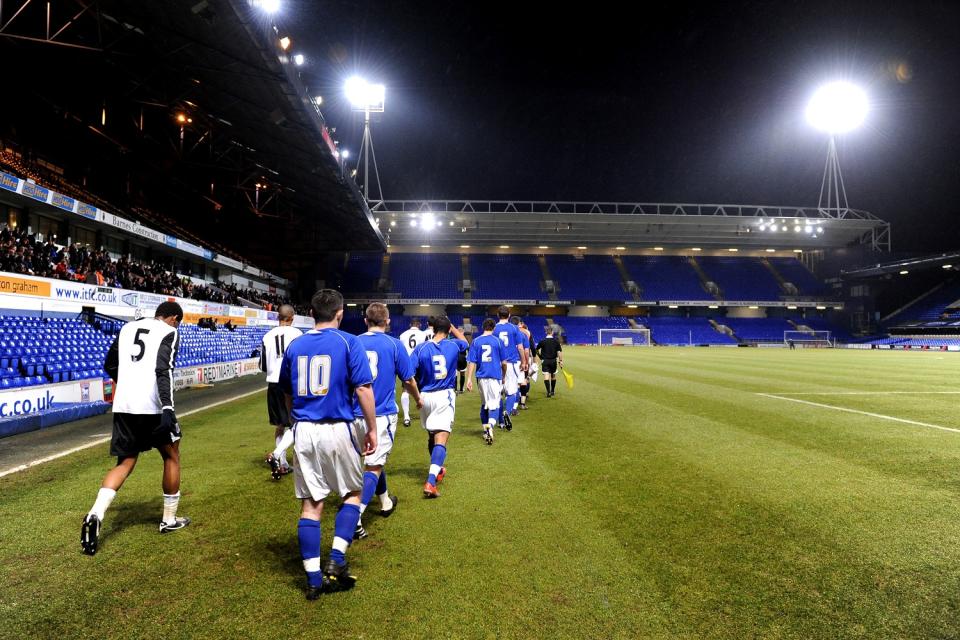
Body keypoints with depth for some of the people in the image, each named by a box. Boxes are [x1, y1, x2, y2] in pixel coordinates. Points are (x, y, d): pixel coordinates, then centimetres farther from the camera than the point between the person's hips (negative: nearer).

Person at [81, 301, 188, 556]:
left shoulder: (128, 328, 17)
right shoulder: (170, 332, -2)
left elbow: (110, 366, 25)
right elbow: (163, 370, -17)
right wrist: (167, 408, -24)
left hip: (123, 406, 5)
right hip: (153, 406, -5)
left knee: (125, 463, 15)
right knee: (171, 456, 15)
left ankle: (95, 515, -8)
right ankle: (169, 520, 23)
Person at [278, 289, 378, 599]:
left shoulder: (294, 346, 7)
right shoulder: (349, 342, -6)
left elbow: (287, 394, 17)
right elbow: (364, 389, -11)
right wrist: (372, 429, -2)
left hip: (303, 432, 4)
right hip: (338, 430, -3)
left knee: (311, 504, 10)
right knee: (352, 494, 16)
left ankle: (314, 579, 15)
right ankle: (336, 561, 6)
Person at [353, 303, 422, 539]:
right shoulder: (394, 345, -6)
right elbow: (408, 380, 1)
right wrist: (418, 399, 21)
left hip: (356, 414, 4)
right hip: (382, 415, -4)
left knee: (374, 460, 22)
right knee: (373, 466, 0)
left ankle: (385, 502, 40)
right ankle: (355, 517, -11)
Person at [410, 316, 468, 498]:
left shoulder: (421, 348, -4)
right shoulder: (453, 346, 0)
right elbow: (463, 340, 25)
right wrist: (450, 325, 35)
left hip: (425, 396, 2)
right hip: (445, 396, -2)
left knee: (431, 436, 22)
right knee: (440, 439, -9)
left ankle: (437, 471, 42)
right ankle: (430, 482, -25)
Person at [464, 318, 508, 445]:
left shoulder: (476, 341, 3)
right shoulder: (498, 341, -1)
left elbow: (471, 362, -2)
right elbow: (504, 363, 4)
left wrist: (469, 379, 0)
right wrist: (504, 376, 19)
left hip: (481, 377, 3)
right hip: (495, 377, -3)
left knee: (484, 403, 18)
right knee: (494, 404, -3)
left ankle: (485, 430, 26)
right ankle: (490, 426, -27)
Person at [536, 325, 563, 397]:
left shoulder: (542, 341, -4)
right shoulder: (556, 341, -5)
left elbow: (537, 350, 6)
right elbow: (559, 352, -10)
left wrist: (541, 357, 20)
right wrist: (560, 361, -5)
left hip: (545, 361, -1)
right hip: (553, 361, 1)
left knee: (546, 376, -4)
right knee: (553, 376, 16)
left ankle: (548, 391, -18)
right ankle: (552, 391, 30)